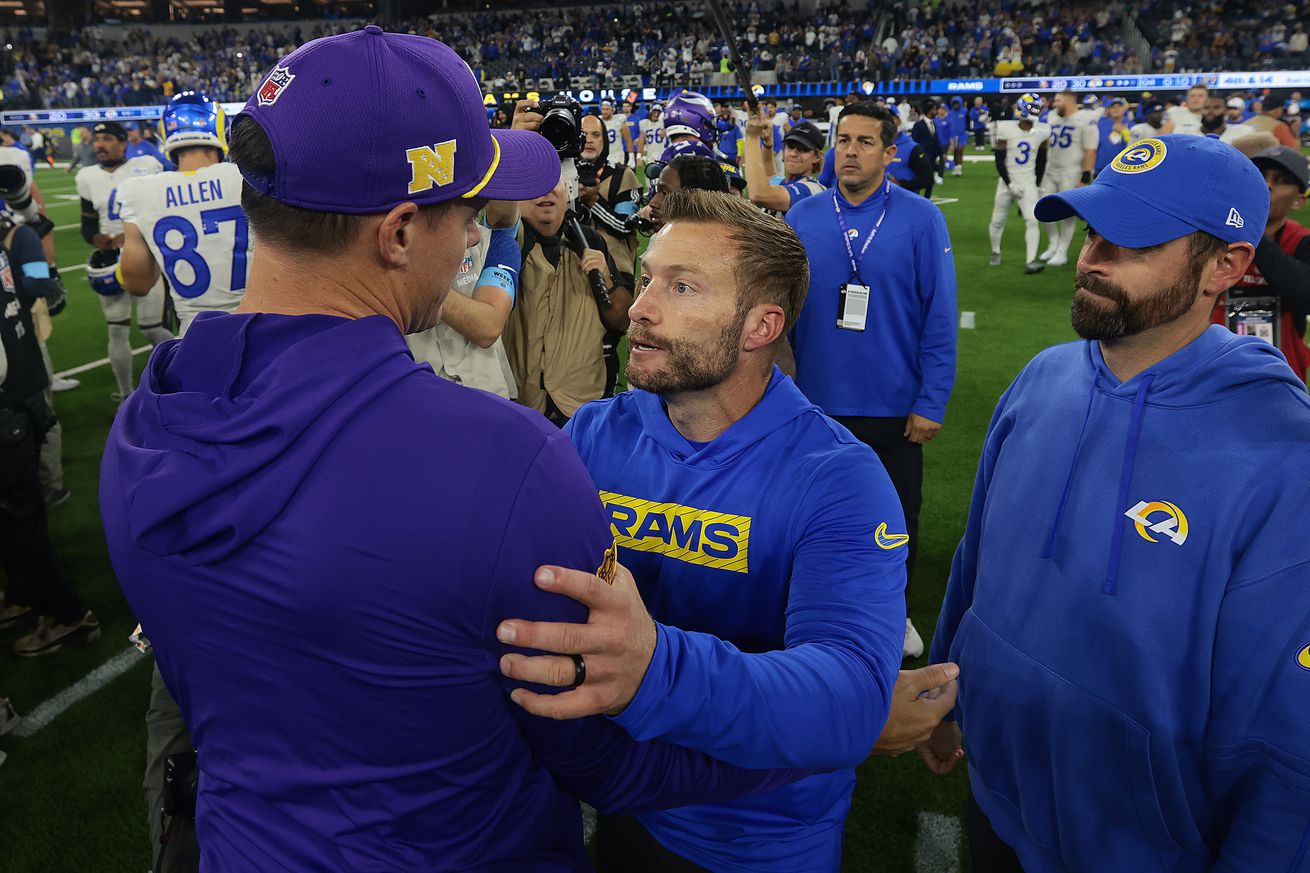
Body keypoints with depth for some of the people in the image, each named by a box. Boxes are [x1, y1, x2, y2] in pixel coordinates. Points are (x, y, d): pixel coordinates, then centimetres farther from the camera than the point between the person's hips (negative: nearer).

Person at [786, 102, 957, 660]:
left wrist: (931, 402, -11)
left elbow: (939, 318, -9)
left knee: (897, 517, 15)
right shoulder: (802, 219, -2)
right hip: (817, 400, 2)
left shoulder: (921, 220, -9)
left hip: (894, 405, -1)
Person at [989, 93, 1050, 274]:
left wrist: (1037, 185, 10)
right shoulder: (1006, 130, -9)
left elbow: (1041, 161, 10)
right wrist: (1010, 184, -12)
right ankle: (995, 253, 34)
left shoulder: (1042, 132, -1)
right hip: (1007, 182, -1)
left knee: (1032, 221, -14)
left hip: (1028, 184, 1)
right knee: (998, 221, 9)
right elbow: (999, 161, -8)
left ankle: (1030, 262, -16)